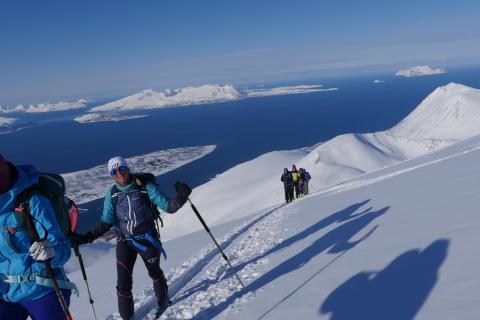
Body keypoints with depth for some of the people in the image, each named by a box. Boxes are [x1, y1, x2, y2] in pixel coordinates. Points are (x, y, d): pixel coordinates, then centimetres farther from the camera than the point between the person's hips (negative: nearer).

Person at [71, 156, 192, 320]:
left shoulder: (146, 187, -16)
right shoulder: (112, 194, -7)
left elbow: (168, 207, -18)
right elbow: (106, 222, -4)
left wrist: (181, 197, -37)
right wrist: (86, 237, -15)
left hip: (148, 239, -1)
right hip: (125, 241, 2)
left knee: (154, 272, 20)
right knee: (123, 282, 2)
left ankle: (163, 300, 49)